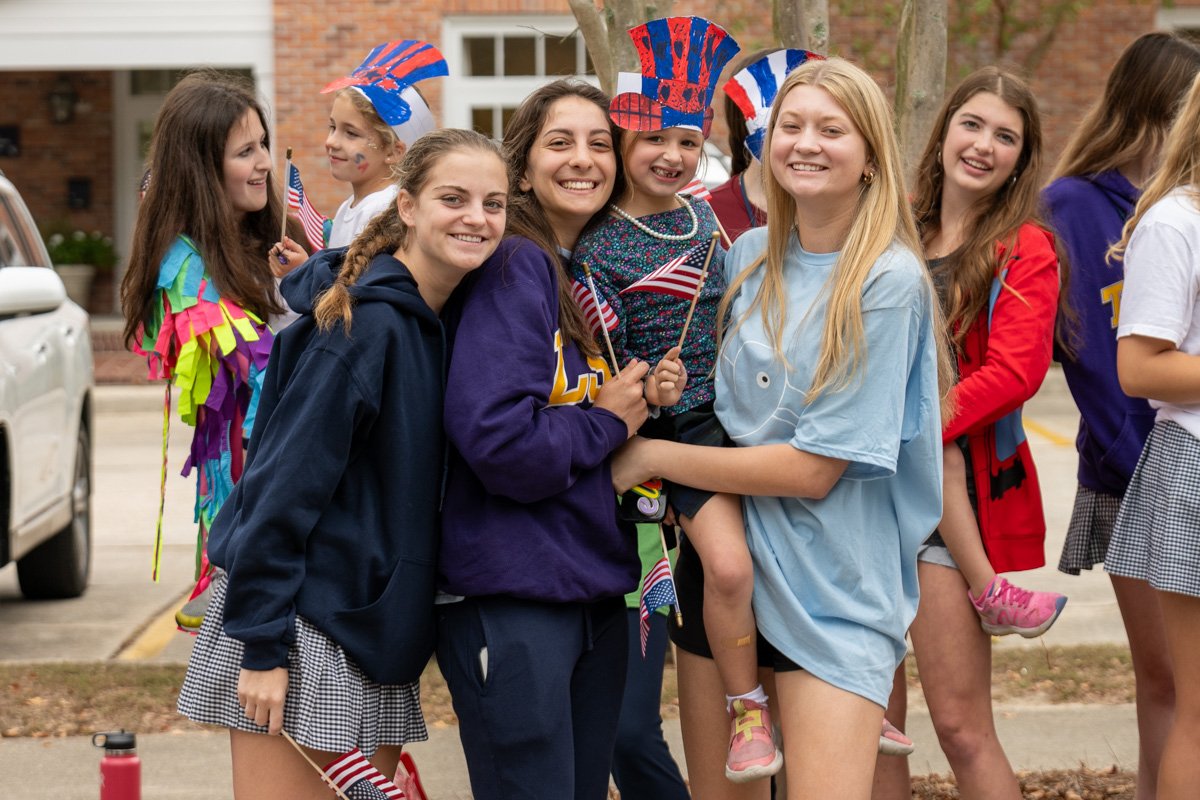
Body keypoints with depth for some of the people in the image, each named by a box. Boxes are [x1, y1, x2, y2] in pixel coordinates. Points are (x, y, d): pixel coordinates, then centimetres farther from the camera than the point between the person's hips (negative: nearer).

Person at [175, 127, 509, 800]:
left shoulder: (441, 319, 8)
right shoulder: (364, 322, -17)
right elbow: (284, 485, -19)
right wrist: (261, 648, -20)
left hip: (377, 629, 8)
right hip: (302, 624, -8)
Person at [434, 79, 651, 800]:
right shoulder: (515, 268, -12)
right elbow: (498, 439, -24)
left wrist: (649, 400, 0)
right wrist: (604, 423, -10)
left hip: (597, 589, 8)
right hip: (511, 597, -8)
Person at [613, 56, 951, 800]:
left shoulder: (890, 283, -13)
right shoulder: (749, 257, 5)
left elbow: (815, 469, -15)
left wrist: (653, 457, -9)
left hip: (835, 590, -5)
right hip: (736, 564, 5)